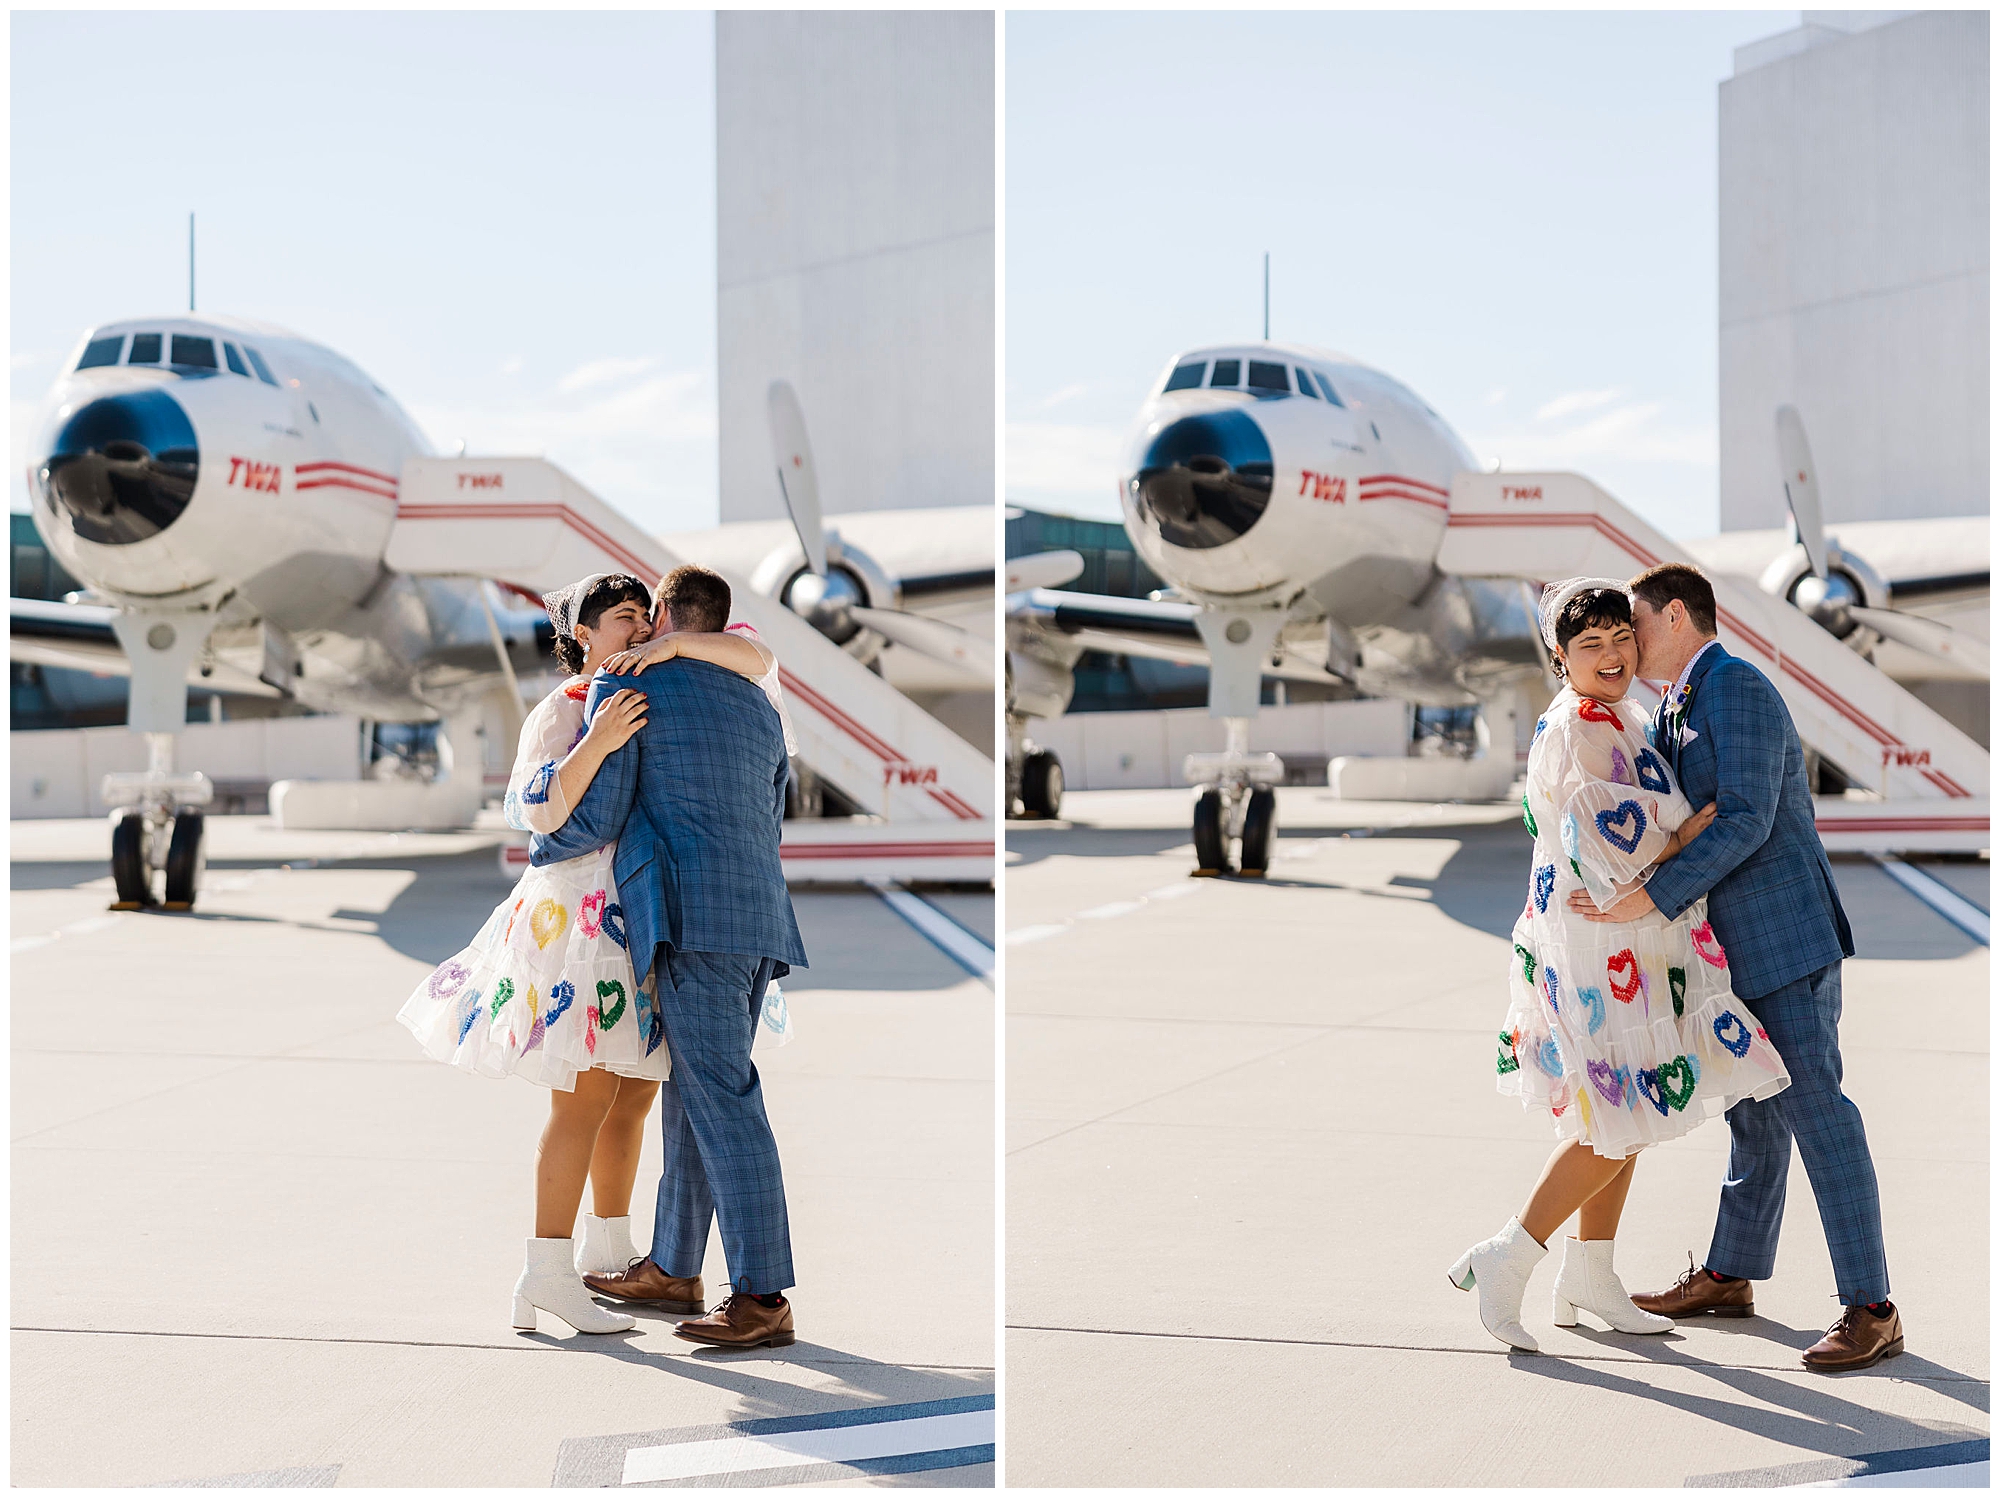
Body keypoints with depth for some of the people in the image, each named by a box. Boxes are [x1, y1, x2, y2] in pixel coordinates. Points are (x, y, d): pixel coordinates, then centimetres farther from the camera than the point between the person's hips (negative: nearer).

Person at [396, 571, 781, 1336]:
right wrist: (597, 742, -30)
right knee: (588, 1096, -12)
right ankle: (548, 1270, -12)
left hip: (649, 920, 8)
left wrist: (675, 642, -13)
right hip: (585, 910, -8)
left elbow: (759, 661, 2)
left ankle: (608, 1250, 26)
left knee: (633, 1092, 14)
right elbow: (535, 809, -19)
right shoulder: (559, 713, -6)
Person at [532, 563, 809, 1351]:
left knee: (721, 1096, -11)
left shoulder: (627, 687, -1)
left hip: (693, 920, -8)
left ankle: (763, 1298, -14)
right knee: (689, 1089, 16)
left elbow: (596, 817, -6)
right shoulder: (759, 707, 21)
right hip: (759, 919, 8)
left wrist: (539, 848, 14)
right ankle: (673, 1268, 25)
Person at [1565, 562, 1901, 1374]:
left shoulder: (1739, 689, -15)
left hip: (1788, 933, -10)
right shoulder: (1677, 705, 16)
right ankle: (1729, 1276, 31)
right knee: (1756, 1112, 19)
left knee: (1813, 1107, -12)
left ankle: (1870, 1309, -11)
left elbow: (1745, 821, -24)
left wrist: (1651, 901, -26)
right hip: (1742, 941, 10)